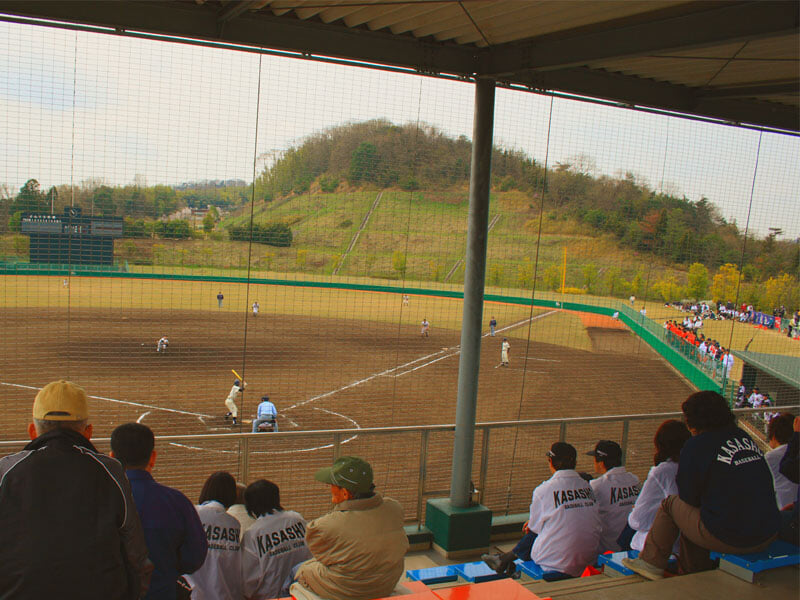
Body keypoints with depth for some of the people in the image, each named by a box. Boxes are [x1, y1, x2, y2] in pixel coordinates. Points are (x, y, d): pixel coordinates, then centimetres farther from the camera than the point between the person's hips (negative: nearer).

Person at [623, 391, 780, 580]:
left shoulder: (696, 445, -8)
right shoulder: (744, 436, 10)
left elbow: (689, 497, -1)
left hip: (727, 539, -7)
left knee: (670, 504, 14)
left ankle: (652, 563, 23)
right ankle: (691, 571, 35)